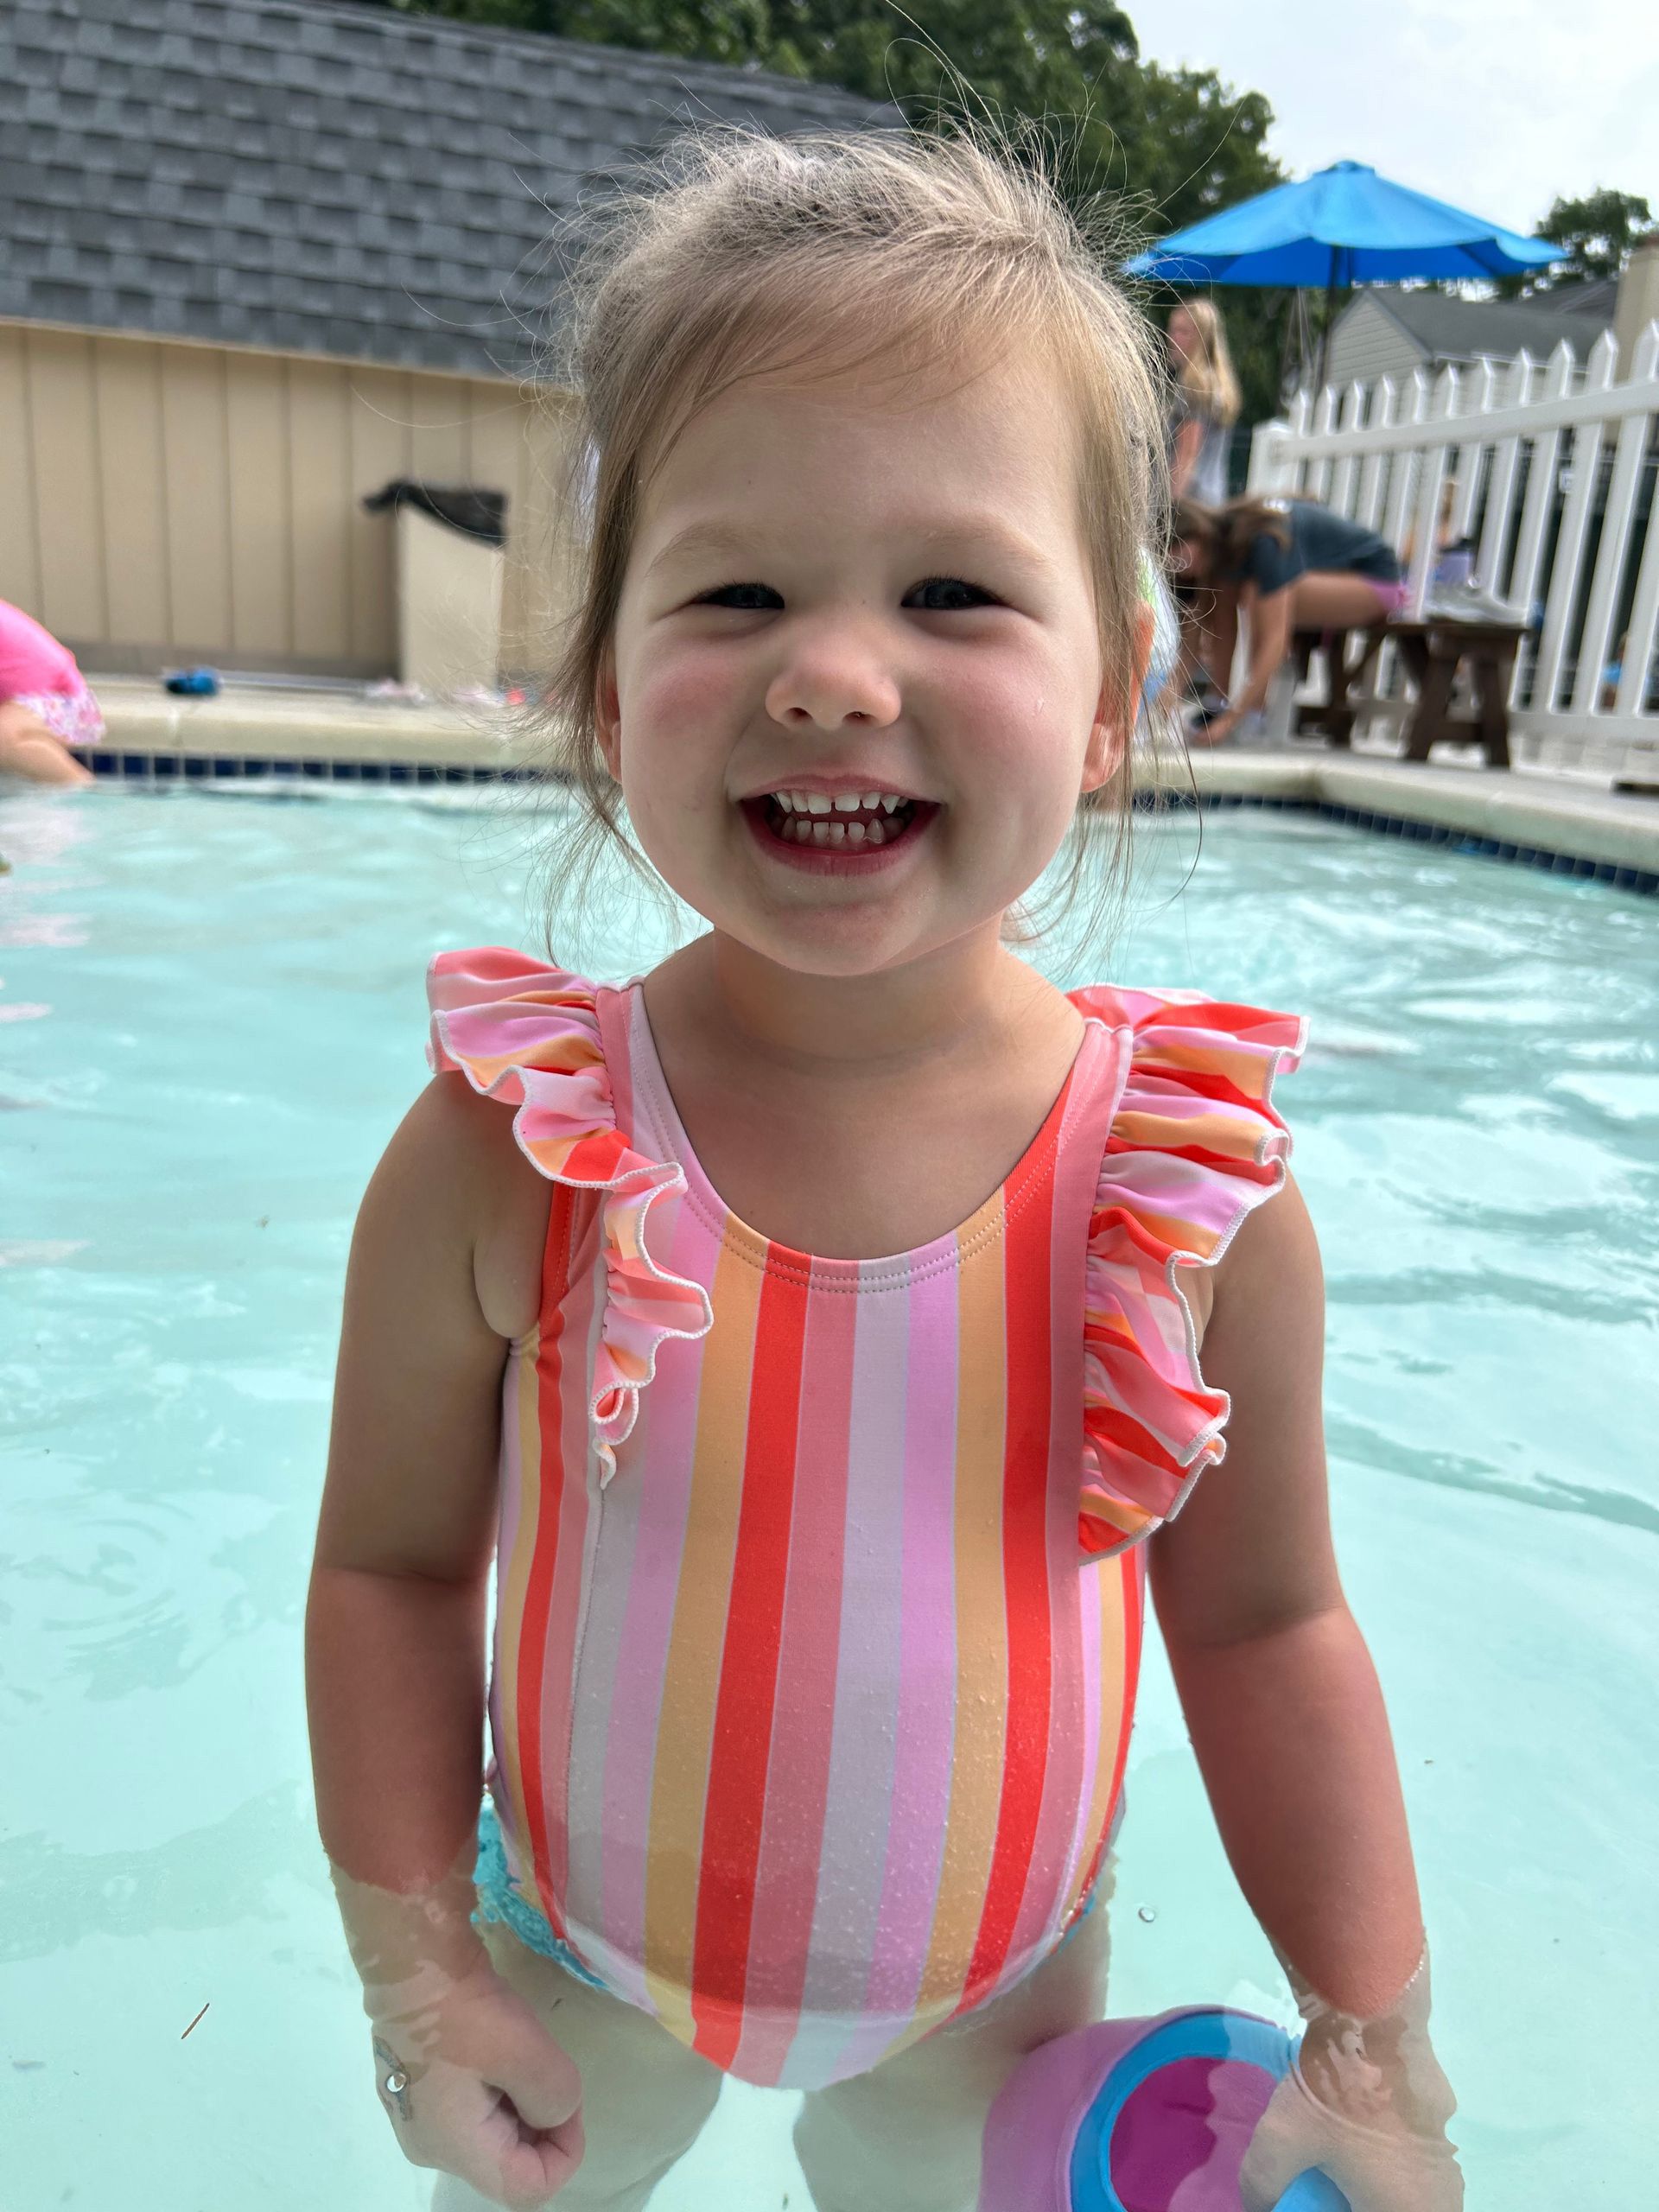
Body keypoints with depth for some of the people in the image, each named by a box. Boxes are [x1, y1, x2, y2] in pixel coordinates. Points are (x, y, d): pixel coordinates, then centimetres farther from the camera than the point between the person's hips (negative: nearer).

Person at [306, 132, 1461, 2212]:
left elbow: (1263, 1628, -9)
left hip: (991, 1999, 0)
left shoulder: (1193, 1182, -22)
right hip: (583, 1967, 1)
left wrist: (1374, 2043, -4)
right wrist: (414, 1962, -7)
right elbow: (395, 1567, -10)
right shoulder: (503, 1153, -24)